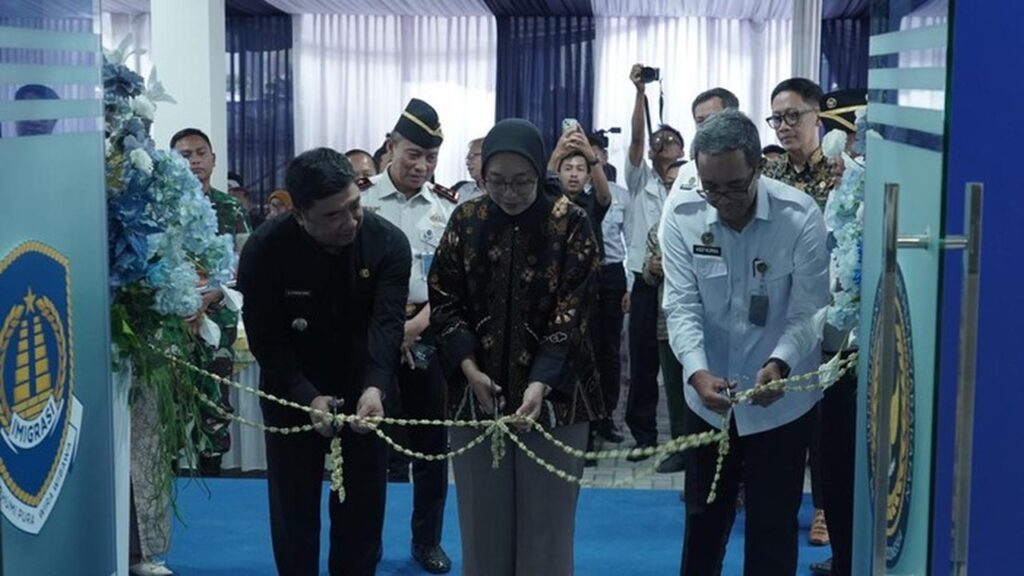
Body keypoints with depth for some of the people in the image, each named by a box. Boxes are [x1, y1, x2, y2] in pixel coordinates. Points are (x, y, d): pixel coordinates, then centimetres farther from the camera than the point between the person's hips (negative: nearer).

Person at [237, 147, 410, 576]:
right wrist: (307, 397, -28)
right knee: (294, 505, 9)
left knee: (363, 504, 10)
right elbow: (266, 339, -17)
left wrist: (375, 387, -42)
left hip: (365, 391, 1)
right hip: (293, 395, -1)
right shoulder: (264, 250, -20)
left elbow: (387, 324, -26)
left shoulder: (388, 242, -18)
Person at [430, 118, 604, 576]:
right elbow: (444, 300, 2)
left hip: (553, 393, -2)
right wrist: (470, 369, -12)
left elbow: (571, 313, -13)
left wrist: (539, 384, -25)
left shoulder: (571, 223, -8)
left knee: (545, 522, 5)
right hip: (478, 390, 2)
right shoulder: (466, 220, 1)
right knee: (483, 521, 10)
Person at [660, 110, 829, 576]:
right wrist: (697, 372, -28)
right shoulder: (682, 214, -11)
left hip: (781, 398, -2)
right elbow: (682, 306, -11)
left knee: (773, 524, 7)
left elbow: (808, 311, -14)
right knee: (703, 515, 19)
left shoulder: (800, 216, -17)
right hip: (708, 395, 2)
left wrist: (779, 364, -33)